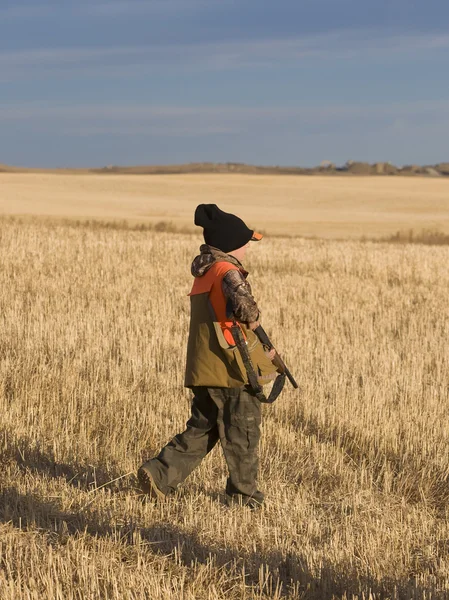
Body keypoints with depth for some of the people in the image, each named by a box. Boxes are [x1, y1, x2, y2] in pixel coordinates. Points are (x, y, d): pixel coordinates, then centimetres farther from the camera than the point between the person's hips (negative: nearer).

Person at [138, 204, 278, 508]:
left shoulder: (204, 273, 14)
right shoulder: (227, 271, -16)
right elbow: (243, 303, -39)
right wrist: (251, 318, -15)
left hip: (204, 368, 9)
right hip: (232, 369, -9)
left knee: (201, 430, 17)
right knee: (242, 433, 6)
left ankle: (159, 474, 10)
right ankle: (243, 493, 17)